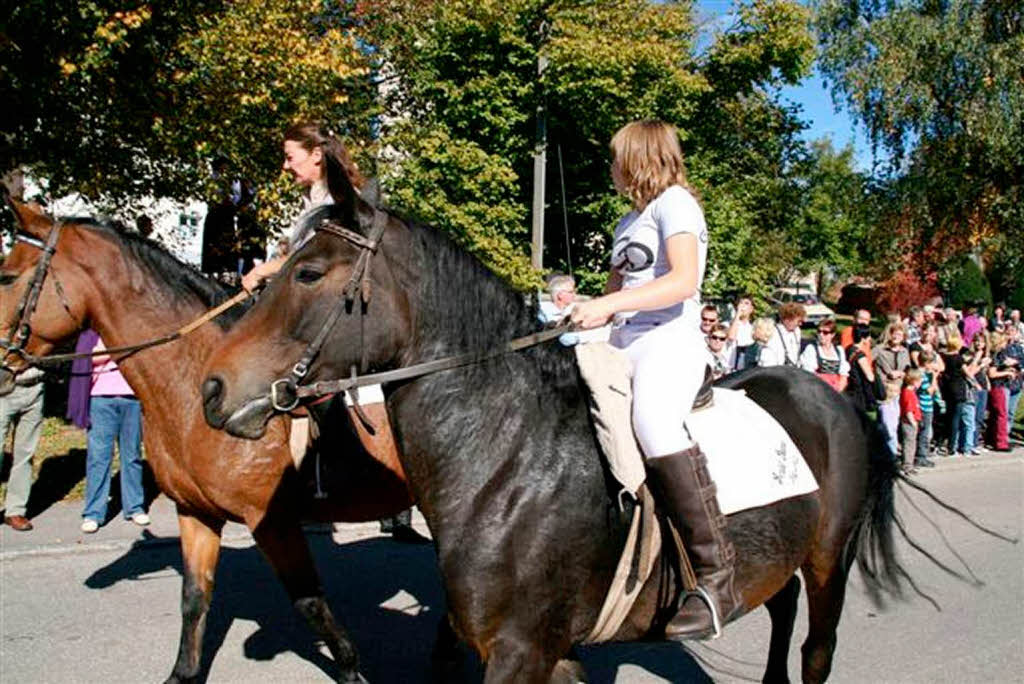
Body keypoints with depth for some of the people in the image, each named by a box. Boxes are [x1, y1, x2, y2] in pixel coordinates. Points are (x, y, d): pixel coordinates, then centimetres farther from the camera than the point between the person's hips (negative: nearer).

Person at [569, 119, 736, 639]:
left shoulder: (674, 202, -1)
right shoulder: (629, 222, 25)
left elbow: (684, 281, -17)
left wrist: (607, 305, -24)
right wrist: (585, 315, 7)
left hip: (669, 343, -10)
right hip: (622, 345, 10)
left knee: (651, 419, -36)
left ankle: (718, 576, -31)